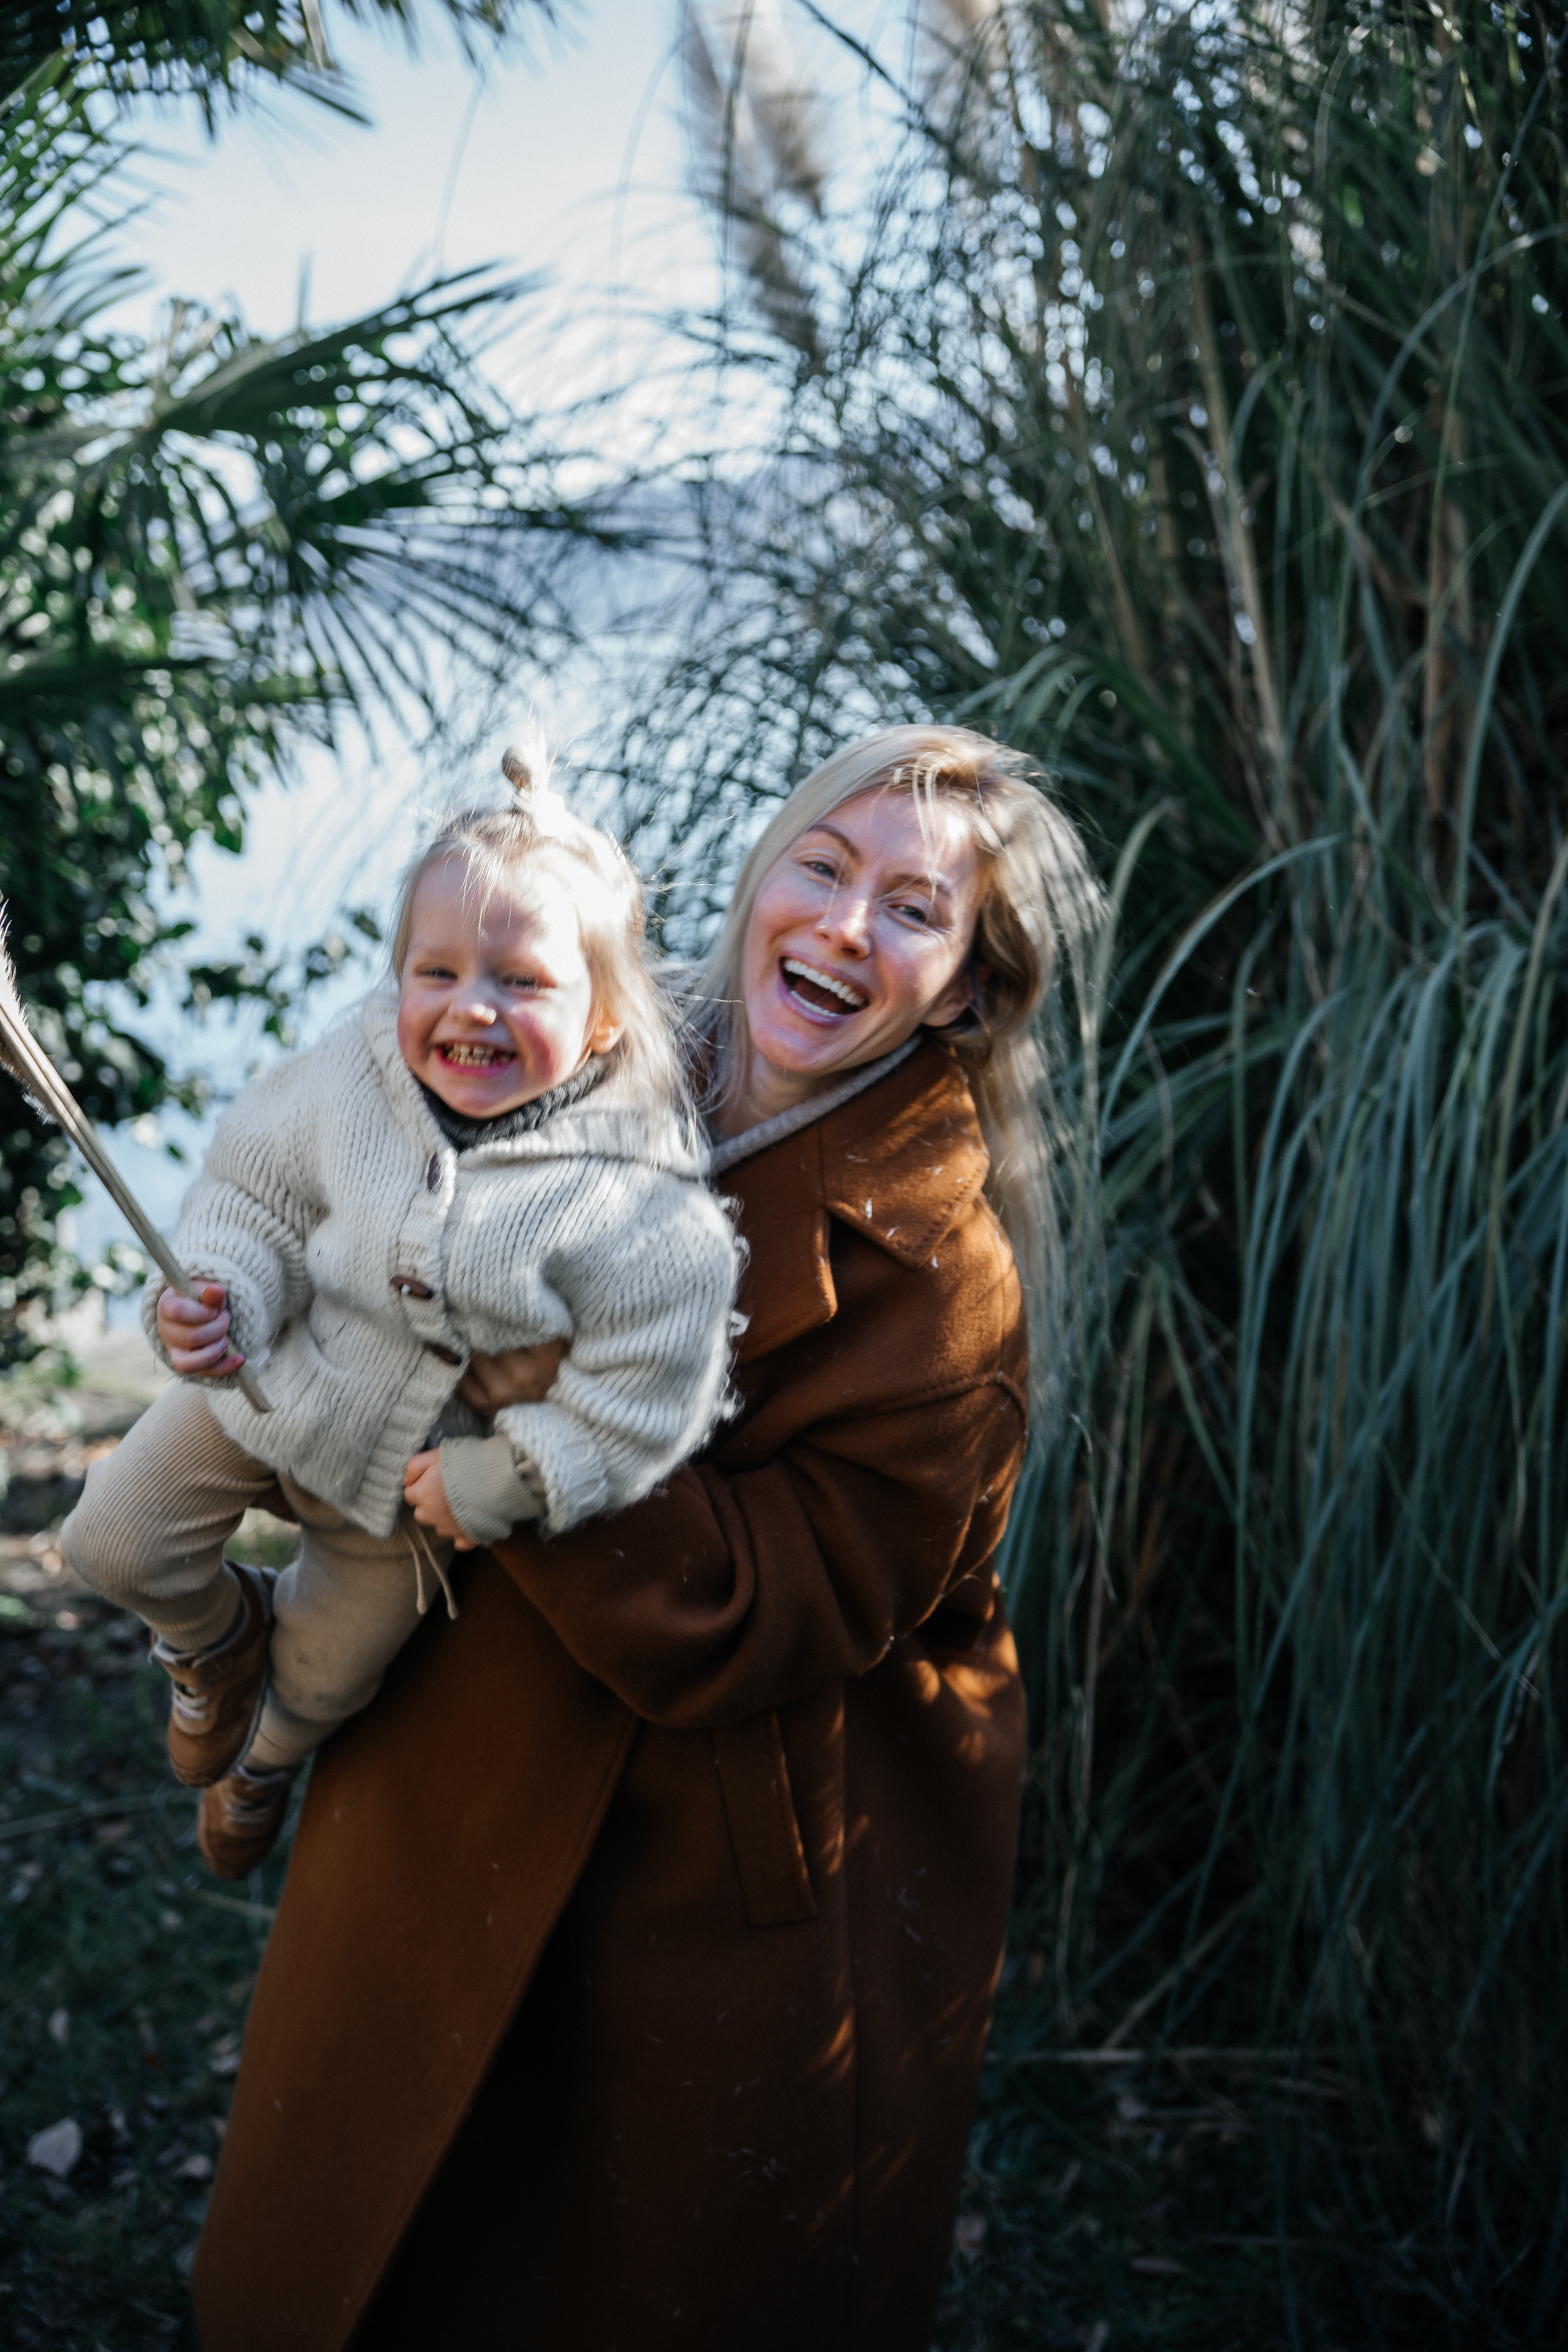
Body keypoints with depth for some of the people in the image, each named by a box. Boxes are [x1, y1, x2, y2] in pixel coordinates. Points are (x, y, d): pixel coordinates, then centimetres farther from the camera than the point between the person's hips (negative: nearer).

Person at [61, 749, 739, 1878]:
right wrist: (218, 1298, -28)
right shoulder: (354, 1071, -23)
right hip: (267, 1390, 2)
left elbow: (637, 1404, -27)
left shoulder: (641, 1203, -34)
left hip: (413, 1484, -1)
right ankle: (222, 1635, 42)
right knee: (116, 1540, 8)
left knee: (327, 1677, 22)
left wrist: (495, 1485, -24)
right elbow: (256, 1197, -9)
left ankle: (264, 1758, 61)